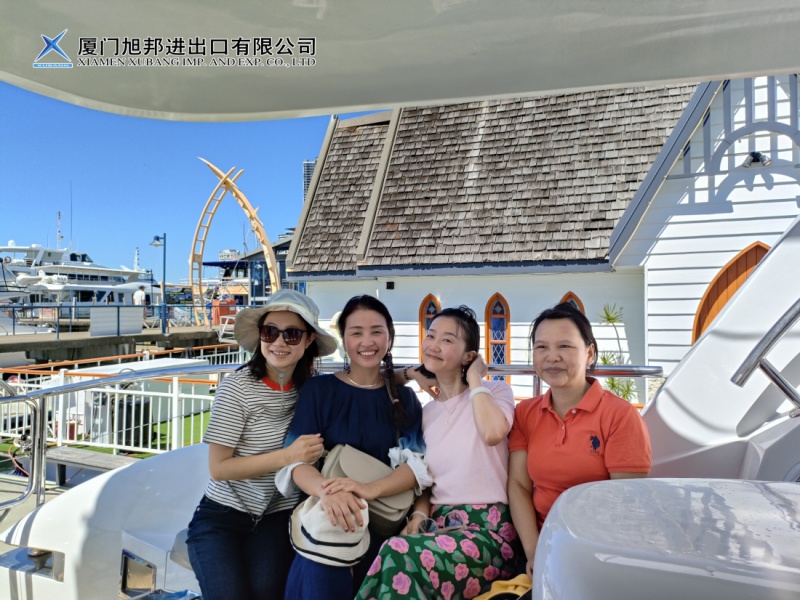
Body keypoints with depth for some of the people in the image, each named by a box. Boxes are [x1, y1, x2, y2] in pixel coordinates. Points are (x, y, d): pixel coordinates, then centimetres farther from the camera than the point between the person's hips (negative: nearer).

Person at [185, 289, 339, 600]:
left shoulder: (312, 388, -5)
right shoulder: (238, 387, -14)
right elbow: (218, 468, -13)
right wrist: (286, 457, -22)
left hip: (278, 518, 2)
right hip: (222, 516, -2)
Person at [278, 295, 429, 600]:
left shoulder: (404, 398, 7)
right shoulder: (319, 389, 2)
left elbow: (418, 463, -4)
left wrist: (372, 489, -23)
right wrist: (326, 490, -27)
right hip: (325, 520, -1)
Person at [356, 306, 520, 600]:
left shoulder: (495, 390, 0)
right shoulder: (426, 412, 14)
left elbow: (492, 433, -25)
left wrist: (475, 381, -10)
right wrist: (418, 515, -3)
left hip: (487, 528, -4)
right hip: (438, 522, 4)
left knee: (400, 554, -30)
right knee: (395, 559, -29)